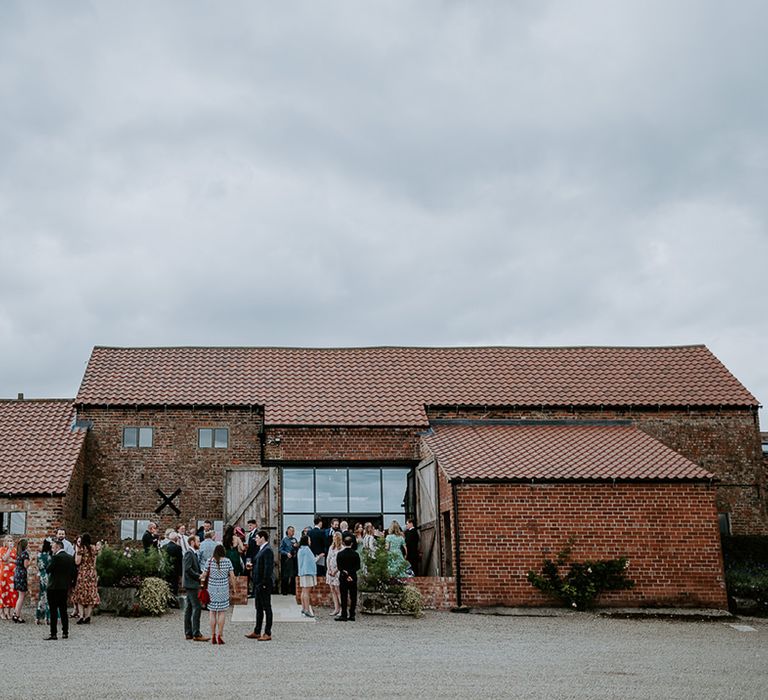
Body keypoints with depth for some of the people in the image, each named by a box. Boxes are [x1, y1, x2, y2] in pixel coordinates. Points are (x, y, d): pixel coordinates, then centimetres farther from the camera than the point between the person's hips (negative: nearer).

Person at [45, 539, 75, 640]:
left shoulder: (55, 557, -16)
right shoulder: (70, 558, 7)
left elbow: (48, 569, -13)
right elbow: (73, 573, 9)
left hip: (54, 587, -7)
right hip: (65, 587, 7)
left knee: (53, 611, -2)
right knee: (63, 610, 14)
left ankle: (53, 634, -2)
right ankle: (65, 632, 15)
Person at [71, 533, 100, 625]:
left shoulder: (81, 549, -9)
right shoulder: (93, 548, 6)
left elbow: (77, 562, -11)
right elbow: (94, 562, 10)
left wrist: (76, 551, -2)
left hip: (83, 573, -4)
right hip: (92, 573, 4)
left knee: (80, 595, 4)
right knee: (91, 594, 6)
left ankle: (82, 616, -4)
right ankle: (88, 616, 6)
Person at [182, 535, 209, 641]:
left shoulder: (193, 553, 17)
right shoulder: (189, 553, -13)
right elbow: (188, 569, -21)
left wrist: (201, 573, 6)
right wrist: (198, 576, -15)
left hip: (192, 584, 10)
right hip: (191, 584, -10)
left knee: (189, 608, 11)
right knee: (196, 608, -11)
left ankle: (188, 633, 14)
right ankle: (196, 634, -11)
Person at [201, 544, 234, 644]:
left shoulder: (210, 561, -4)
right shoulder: (227, 561, -4)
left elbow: (204, 575, 1)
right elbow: (232, 576, -2)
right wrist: (232, 585, 13)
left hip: (212, 589, 1)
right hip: (224, 590, -1)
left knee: (212, 612, 8)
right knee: (222, 612, 5)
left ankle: (213, 636, 9)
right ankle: (219, 635, 0)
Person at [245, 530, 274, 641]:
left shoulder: (267, 550, -17)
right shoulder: (261, 549, 14)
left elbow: (268, 568, -22)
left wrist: (264, 583, -22)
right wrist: (252, 565, 8)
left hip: (264, 585, -10)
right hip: (258, 584, 10)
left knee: (267, 608, -2)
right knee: (259, 608, 15)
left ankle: (268, 634, 3)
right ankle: (257, 632, 23)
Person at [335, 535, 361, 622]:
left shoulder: (340, 554, -4)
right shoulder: (355, 554, -1)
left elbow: (339, 567, -7)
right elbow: (357, 567, -3)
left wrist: (346, 573, -7)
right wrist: (350, 573, -5)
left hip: (343, 577, -1)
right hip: (353, 577, 1)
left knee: (344, 597, 1)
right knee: (353, 597, 6)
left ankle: (344, 615, -1)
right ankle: (352, 615, 6)